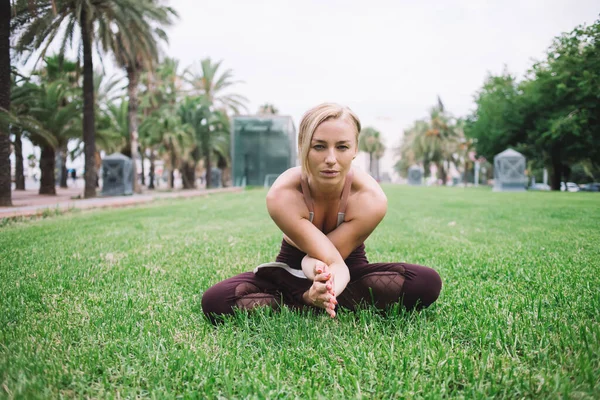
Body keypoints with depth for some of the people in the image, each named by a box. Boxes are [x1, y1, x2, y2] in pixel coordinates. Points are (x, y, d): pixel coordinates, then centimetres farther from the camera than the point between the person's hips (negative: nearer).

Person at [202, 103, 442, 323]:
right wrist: (327, 278, -55)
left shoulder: (370, 199, -27)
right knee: (215, 301, -28)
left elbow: (321, 257, -26)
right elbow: (331, 260, -32)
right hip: (291, 272, 0)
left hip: (352, 270, 1)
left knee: (426, 282, -29)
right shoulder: (282, 196, -29)